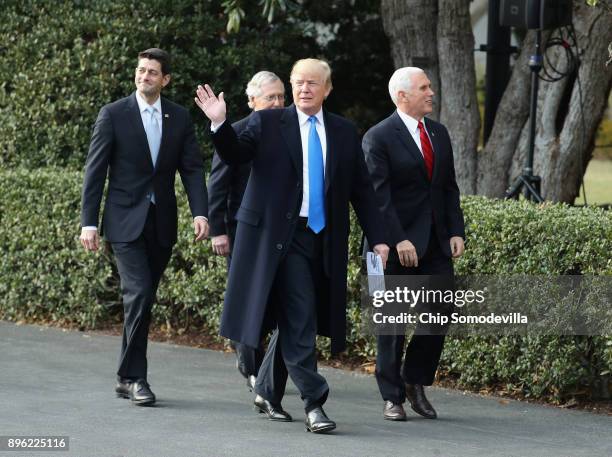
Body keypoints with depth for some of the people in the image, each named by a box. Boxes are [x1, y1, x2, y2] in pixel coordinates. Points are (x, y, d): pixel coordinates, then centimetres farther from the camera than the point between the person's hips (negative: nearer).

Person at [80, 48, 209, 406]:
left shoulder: (180, 118, 6)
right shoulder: (113, 115, -3)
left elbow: (193, 168, 4)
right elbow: (95, 170, -3)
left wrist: (200, 212, -11)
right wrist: (89, 222, -8)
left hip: (162, 224, 4)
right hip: (125, 221, -3)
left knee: (143, 301, 7)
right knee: (139, 295, -15)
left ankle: (127, 377, 16)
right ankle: (135, 377, -9)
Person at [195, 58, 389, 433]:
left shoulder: (344, 132, 11)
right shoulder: (268, 123, 1)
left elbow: (362, 189, 12)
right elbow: (236, 153, -12)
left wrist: (378, 238, 7)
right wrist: (220, 124, -30)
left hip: (323, 241, 4)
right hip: (281, 235, -4)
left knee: (293, 322, 12)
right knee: (299, 321, -11)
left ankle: (268, 393, 28)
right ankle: (314, 403, -11)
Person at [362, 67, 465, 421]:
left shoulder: (439, 133, 12)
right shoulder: (379, 138, -8)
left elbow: (449, 188, 15)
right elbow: (379, 196, -14)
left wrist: (456, 232, 4)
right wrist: (398, 241, -20)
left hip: (436, 244, 6)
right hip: (399, 245, -6)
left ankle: (416, 382, 19)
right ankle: (392, 397, 9)